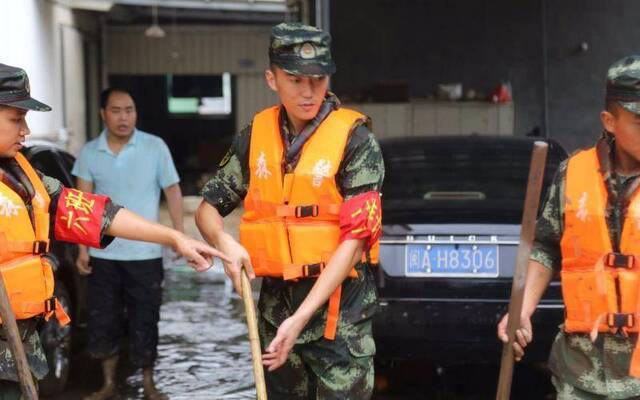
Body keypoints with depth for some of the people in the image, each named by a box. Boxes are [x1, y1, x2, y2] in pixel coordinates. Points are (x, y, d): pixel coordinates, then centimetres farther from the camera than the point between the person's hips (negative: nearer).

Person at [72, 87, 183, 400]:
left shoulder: (155, 147, -7)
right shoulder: (89, 152, 0)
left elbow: (172, 190, -1)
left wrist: (179, 233, -7)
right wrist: (82, 248, -1)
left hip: (144, 254, -2)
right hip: (102, 254, 2)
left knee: (144, 322, 5)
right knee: (102, 321, 9)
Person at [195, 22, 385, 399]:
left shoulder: (355, 138, -11)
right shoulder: (255, 135, 4)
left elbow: (354, 238, -15)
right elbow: (208, 208, 12)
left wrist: (301, 317, -21)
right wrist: (225, 242, -13)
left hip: (340, 309, -5)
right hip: (275, 302, 5)